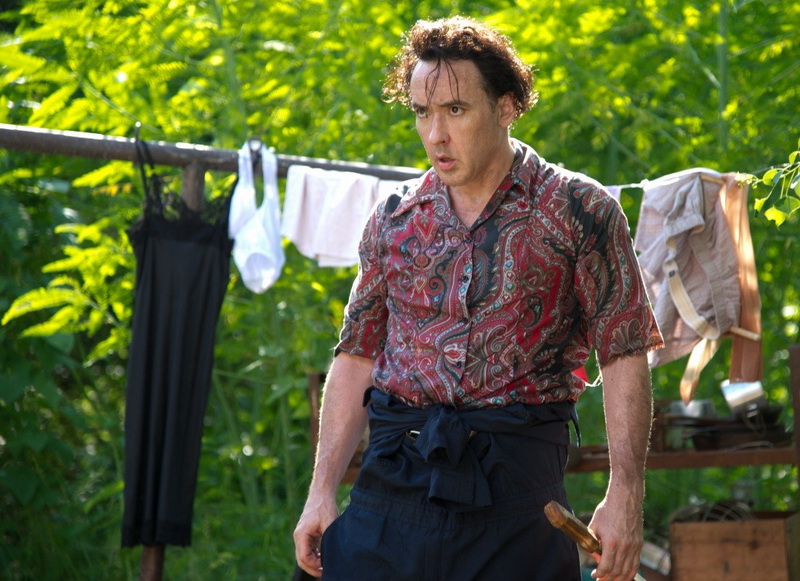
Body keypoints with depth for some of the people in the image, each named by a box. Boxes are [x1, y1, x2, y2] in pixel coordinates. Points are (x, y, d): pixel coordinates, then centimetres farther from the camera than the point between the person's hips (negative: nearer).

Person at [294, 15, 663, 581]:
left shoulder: (578, 210, 1)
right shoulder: (395, 218, 12)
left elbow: (624, 357, -2)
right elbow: (357, 355, 15)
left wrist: (625, 493, -11)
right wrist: (323, 490, 8)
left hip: (516, 480, -3)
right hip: (395, 470, 3)